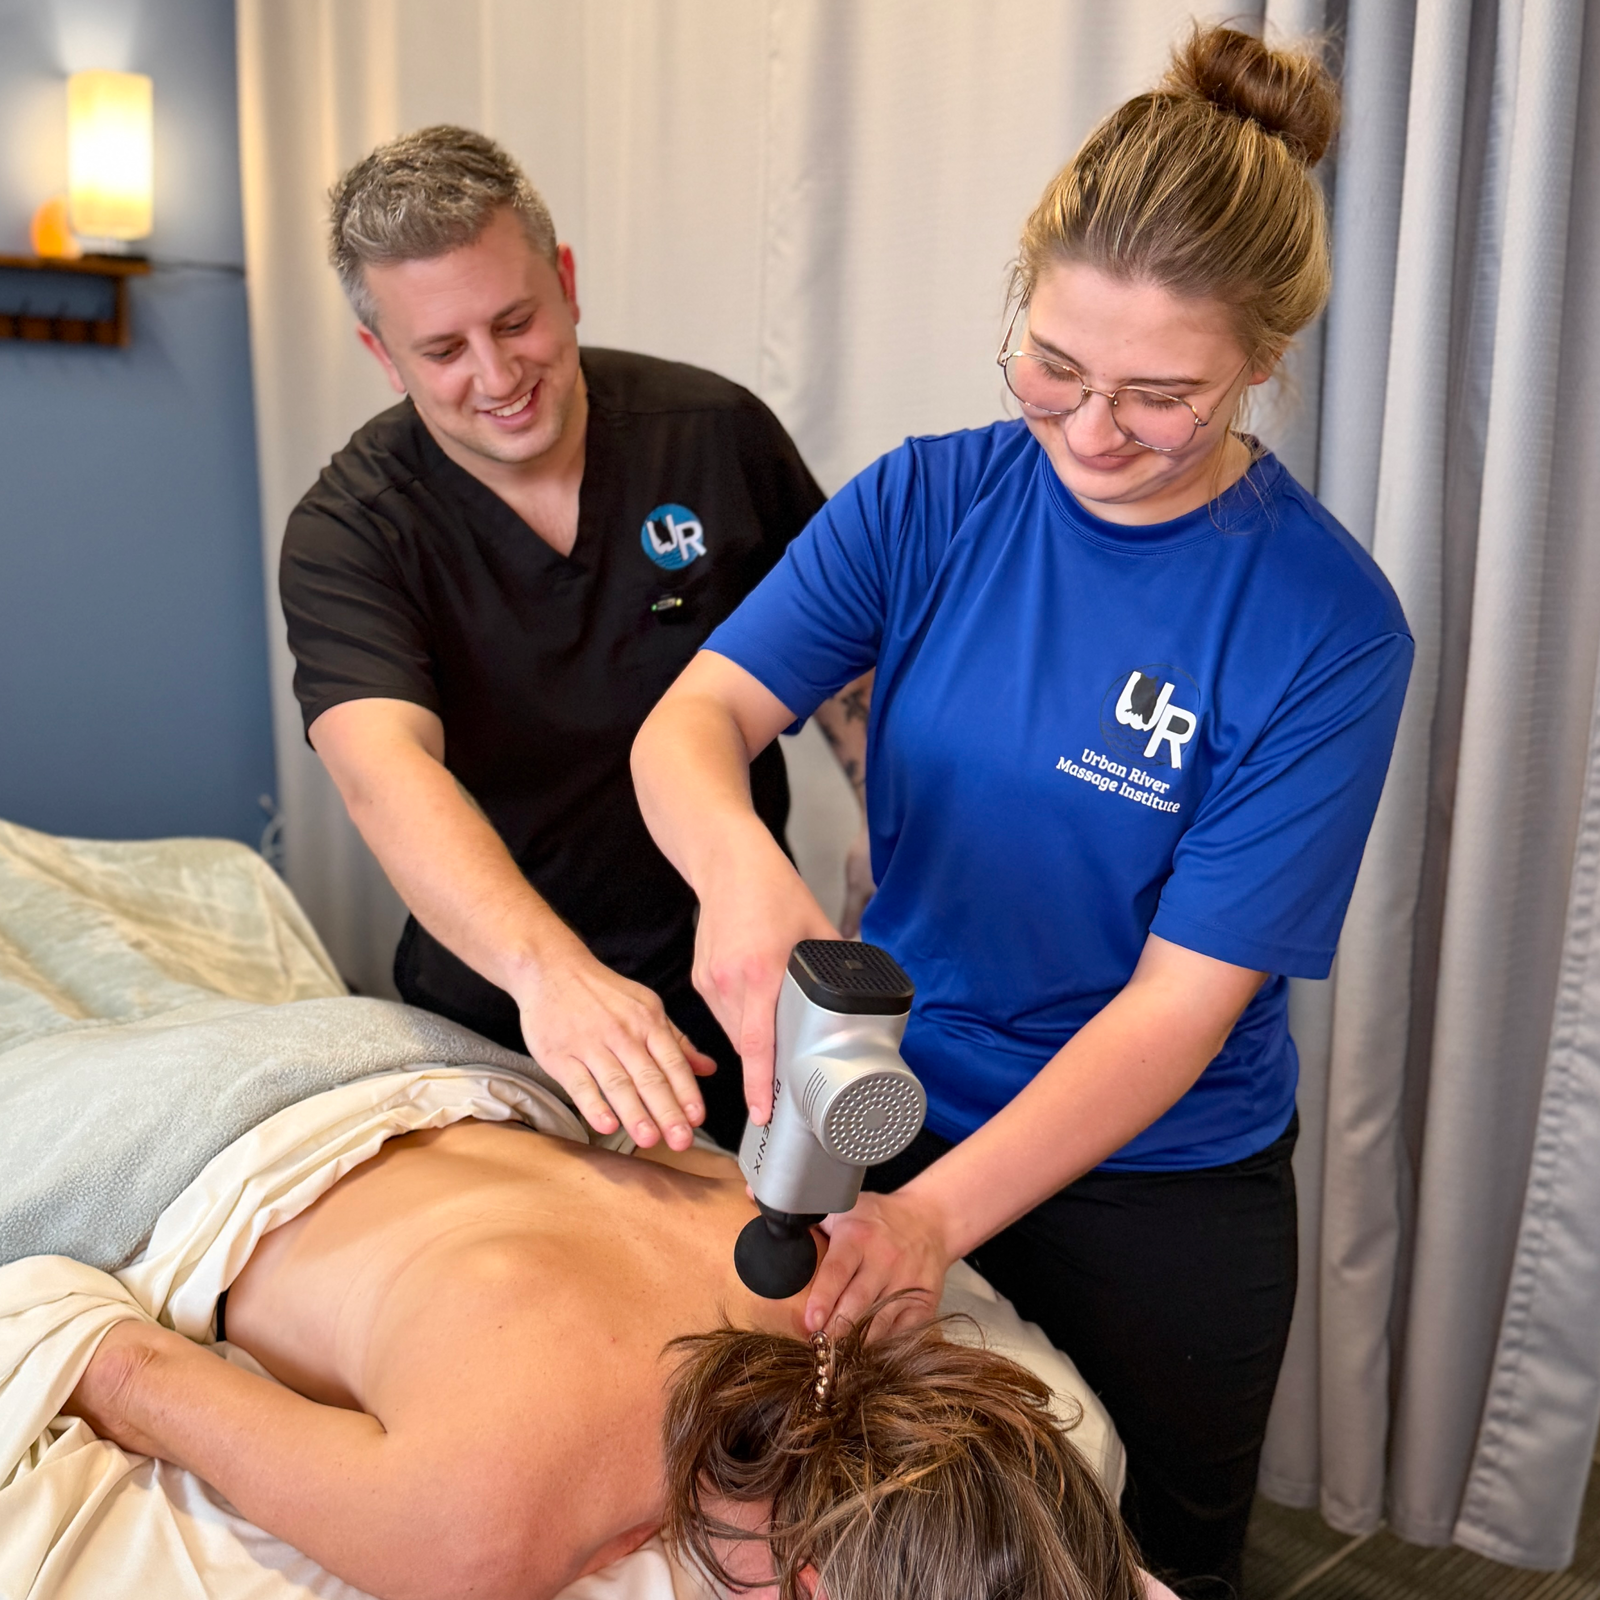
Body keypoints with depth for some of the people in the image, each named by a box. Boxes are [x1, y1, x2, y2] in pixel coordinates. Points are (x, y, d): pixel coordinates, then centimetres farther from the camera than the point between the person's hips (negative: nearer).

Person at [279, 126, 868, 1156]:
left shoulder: (719, 432, -9)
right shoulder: (345, 536, -15)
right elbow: (385, 768, -32)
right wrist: (548, 969, -50)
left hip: (737, 996, 2)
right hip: (498, 1015, -1)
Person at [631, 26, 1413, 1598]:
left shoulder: (1325, 624, -19)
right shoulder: (926, 502, -9)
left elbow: (1185, 998, -21)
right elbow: (693, 717, -18)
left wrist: (938, 1210, -31)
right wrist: (737, 864, -41)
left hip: (1159, 1190, -2)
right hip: (892, 1108, 3)